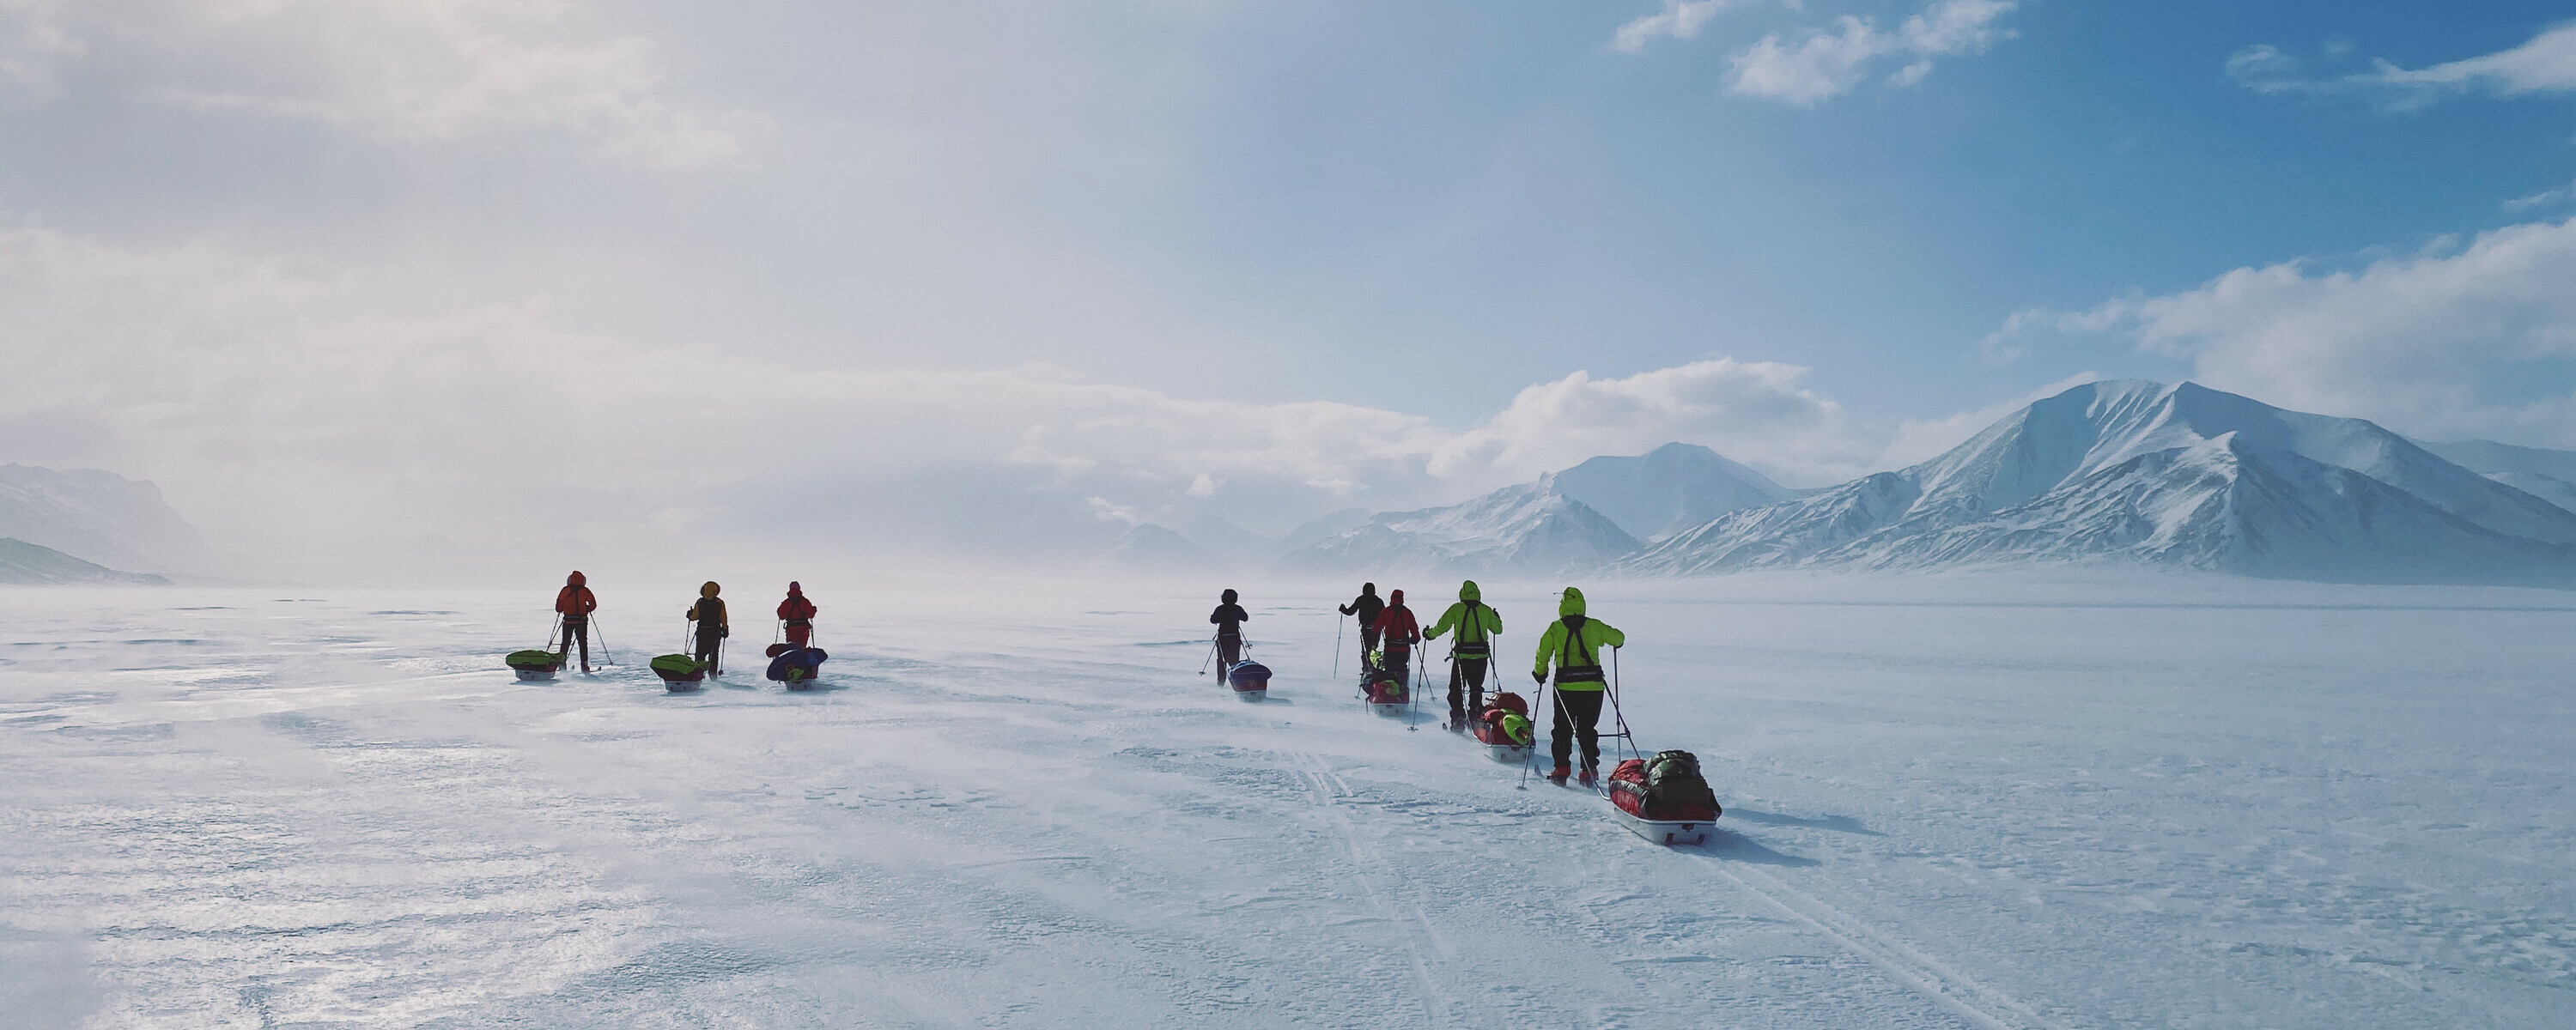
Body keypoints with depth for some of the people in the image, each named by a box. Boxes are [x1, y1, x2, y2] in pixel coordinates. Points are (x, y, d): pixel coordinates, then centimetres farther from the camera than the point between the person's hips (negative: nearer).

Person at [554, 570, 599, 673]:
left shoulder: (565, 590, 0)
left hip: (568, 620, 0)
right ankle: (584, 665, 0)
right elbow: (593, 605, -2)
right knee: (583, 642, 6)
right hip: (582, 621, 0)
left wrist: (560, 610, 21)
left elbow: (558, 607, -1)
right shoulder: (585, 591, -2)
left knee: (566, 642, 11)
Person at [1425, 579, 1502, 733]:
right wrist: (1497, 618, 33)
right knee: (1476, 688, 17)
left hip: (1461, 655, -2)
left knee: (1456, 688, 9)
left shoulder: (1456, 609, -4)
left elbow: (1442, 627, -7)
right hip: (1481, 655, 2)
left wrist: (1429, 634, 12)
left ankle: (1457, 718, 0)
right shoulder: (1486, 610, 1)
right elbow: (1498, 629, 12)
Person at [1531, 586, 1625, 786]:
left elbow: (1543, 652, -1)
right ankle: (1589, 772, 9)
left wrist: (1540, 672, 16)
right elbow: (1618, 638, 15)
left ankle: (1561, 770, 6)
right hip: (1593, 686, 1)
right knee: (1588, 729, 11)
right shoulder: (1594, 626, 3)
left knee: (1562, 729, 11)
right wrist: (1617, 642, 39)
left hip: (1565, 686, -1)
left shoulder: (1555, 629, -1)